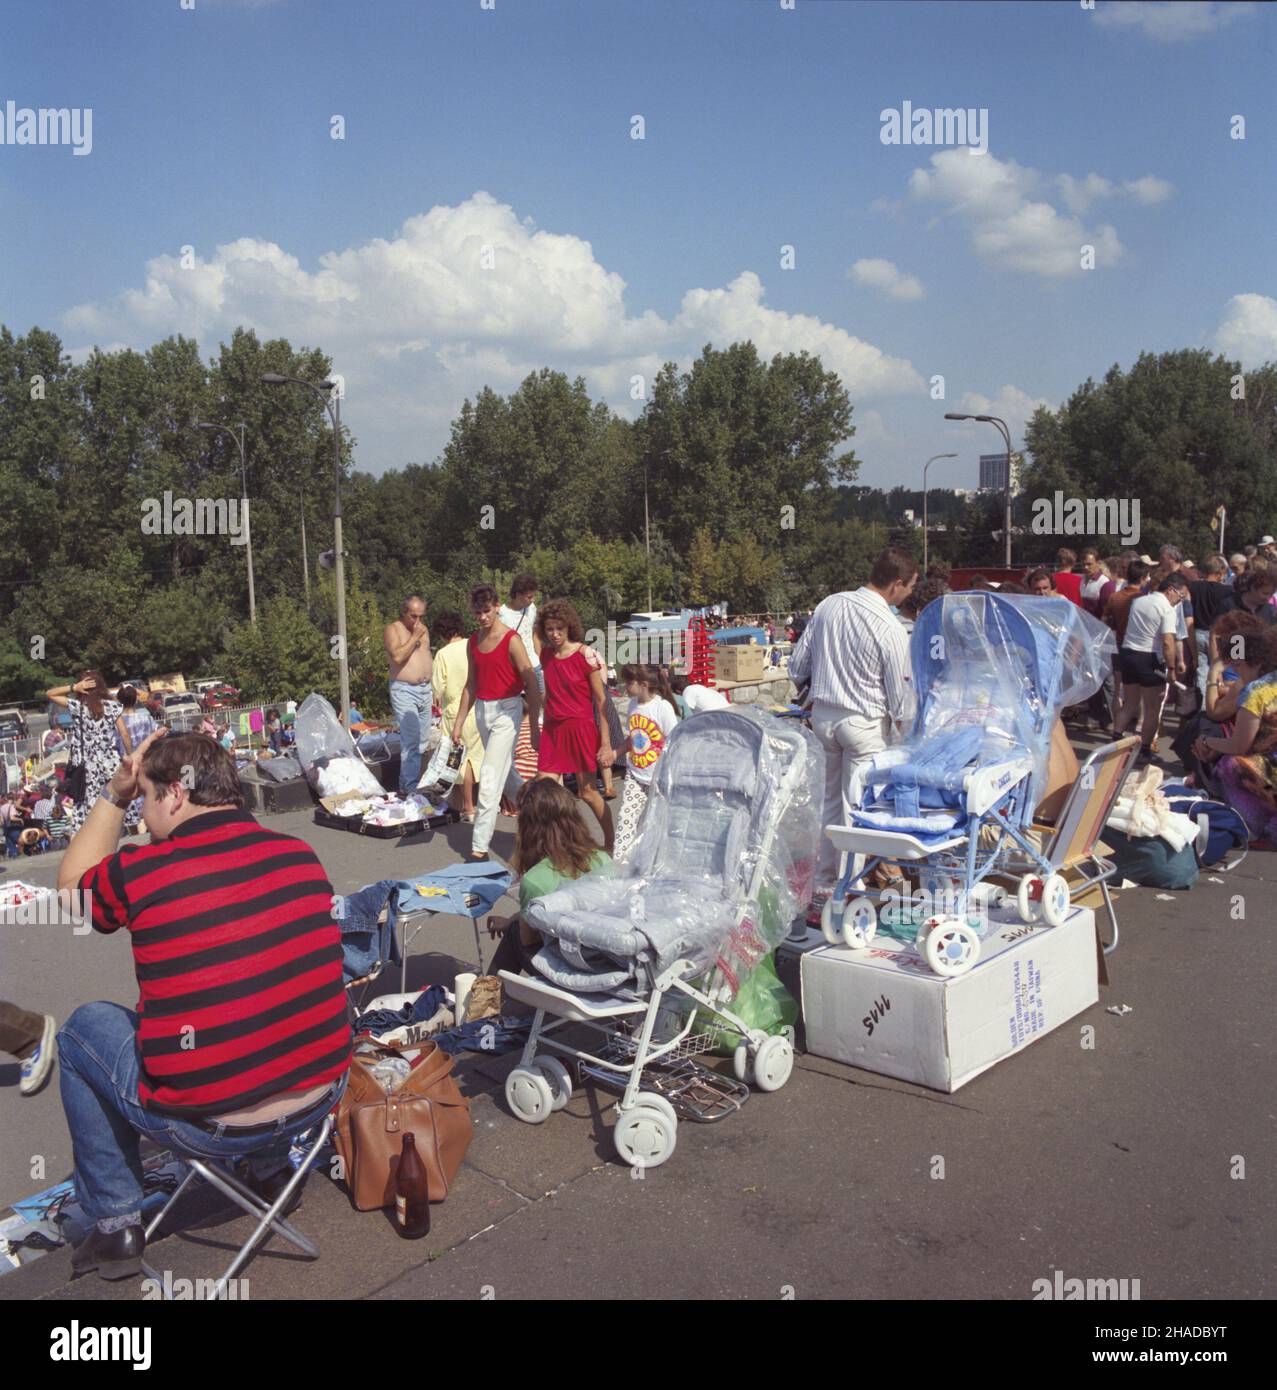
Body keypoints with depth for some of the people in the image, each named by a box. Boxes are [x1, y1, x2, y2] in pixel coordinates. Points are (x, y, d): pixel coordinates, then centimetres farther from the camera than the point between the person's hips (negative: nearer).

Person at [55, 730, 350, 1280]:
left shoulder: (138, 873, -14)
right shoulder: (302, 855, -2)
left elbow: (71, 883, 11)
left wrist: (114, 794, 9)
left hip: (207, 1124, -4)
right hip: (322, 1097, 5)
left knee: (83, 1028, 21)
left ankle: (116, 1224, 25)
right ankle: (270, 1168, 40)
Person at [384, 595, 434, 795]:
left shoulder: (423, 629, 15)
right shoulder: (393, 630, -6)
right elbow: (397, 656, -22)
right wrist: (414, 637, -15)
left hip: (425, 689, 7)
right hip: (404, 690, -7)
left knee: (423, 739, 8)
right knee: (410, 741, -12)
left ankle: (410, 780, 16)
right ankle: (409, 787, -9)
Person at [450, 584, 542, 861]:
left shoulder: (511, 640, -11)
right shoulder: (474, 643, 9)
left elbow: (532, 685, -11)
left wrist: (534, 727, -13)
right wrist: (459, 721, 15)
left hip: (506, 711, -7)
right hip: (482, 711, 7)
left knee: (490, 778, -12)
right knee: (506, 773, 17)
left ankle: (480, 846, -10)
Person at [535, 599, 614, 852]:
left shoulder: (585, 655, -11)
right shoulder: (545, 654, 5)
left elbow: (601, 700, -9)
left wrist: (606, 743, -12)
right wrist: (539, 731, 16)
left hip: (581, 729, -5)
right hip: (552, 729, 5)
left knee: (587, 792, 5)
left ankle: (611, 843, 24)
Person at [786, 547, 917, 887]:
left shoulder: (829, 605, -1)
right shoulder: (891, 630, -17)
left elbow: (798, 667, 6)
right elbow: (900, 694, -10)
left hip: (822, 713, 6)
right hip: (864, 722, -6)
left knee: (830, 797, 18)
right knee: (857, 805, 4)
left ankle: (823, 877, 27)